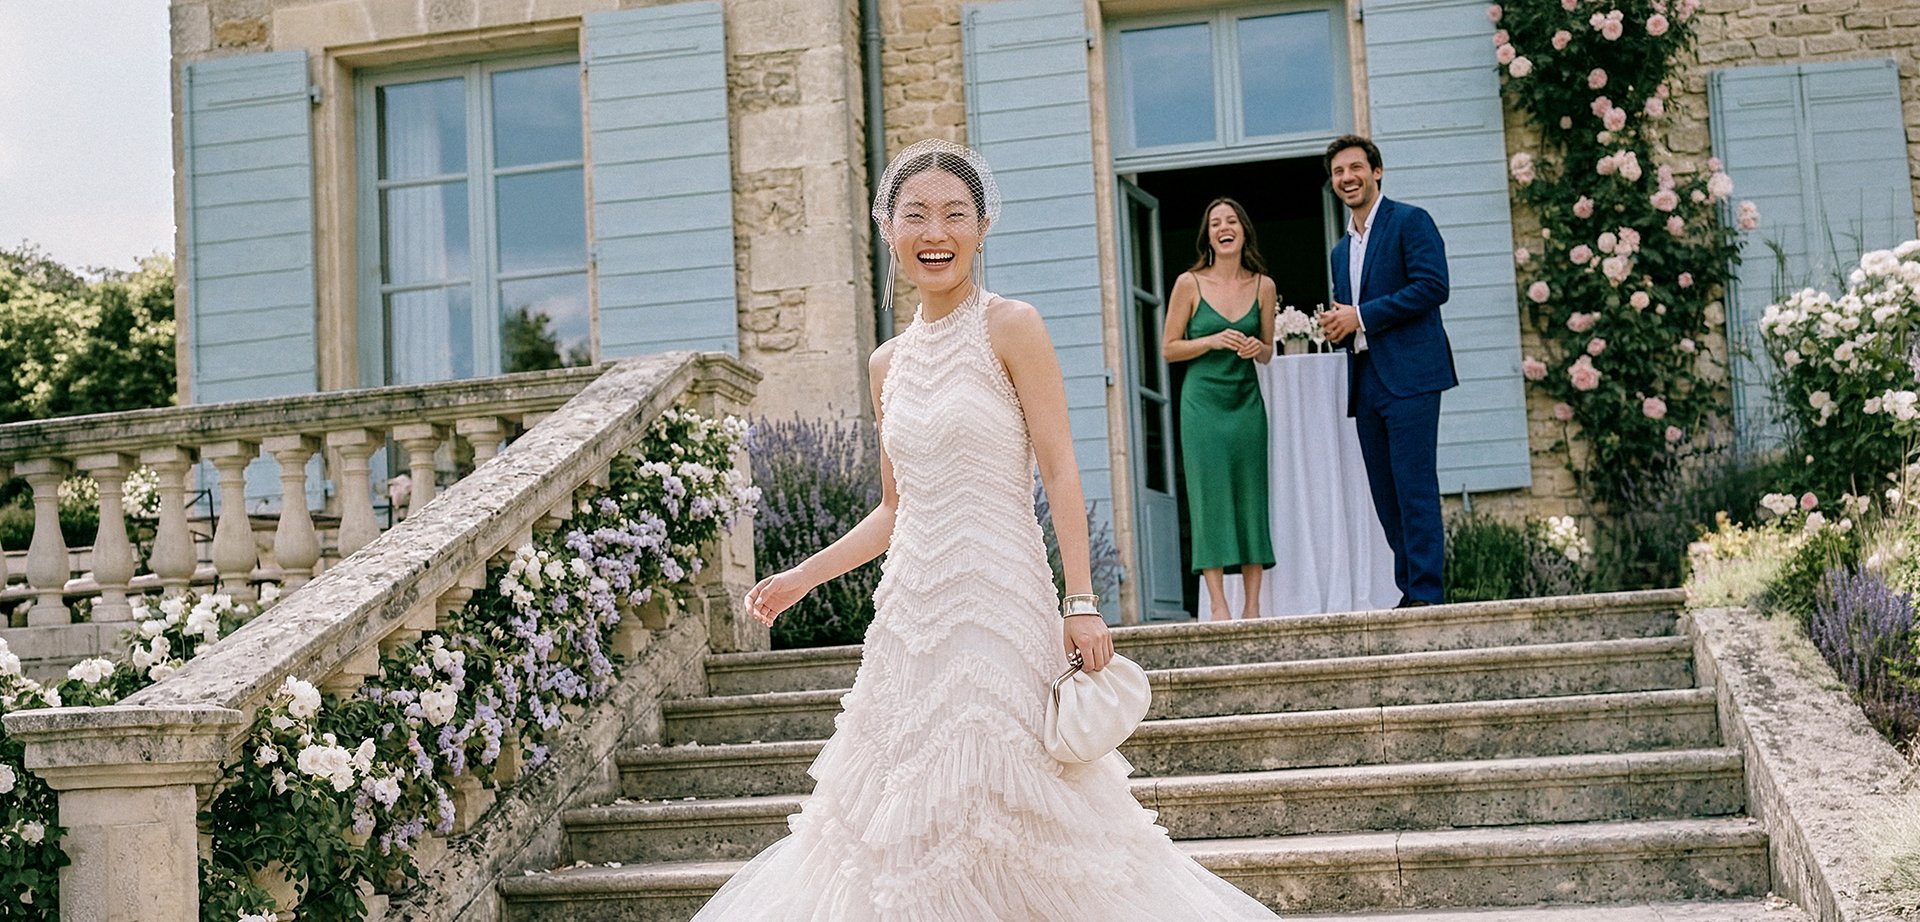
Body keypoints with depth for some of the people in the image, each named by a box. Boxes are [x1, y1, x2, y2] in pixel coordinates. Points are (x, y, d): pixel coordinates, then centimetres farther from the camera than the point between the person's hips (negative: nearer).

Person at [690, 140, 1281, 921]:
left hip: (999, 601, -6)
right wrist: (803, 577, 15)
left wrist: (1082, 603, -15)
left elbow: (1060, 472, -8)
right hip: (911, 606, 6)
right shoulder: (889, 363, 13)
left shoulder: (1010, 328, -4)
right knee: (903, 818, 8)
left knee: (995, 803, -7)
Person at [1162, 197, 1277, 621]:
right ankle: (1217, 606, -5)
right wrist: (1212, 340, -13)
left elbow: (1267, 352, 15)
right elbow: (1169, 348, 1)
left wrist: (1256, 348, -8)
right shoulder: (1189, 284, -2)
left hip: (1247, 401, 3)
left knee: (1252, 496, 1)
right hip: (1203, 400, -3)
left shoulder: (1262, 286, 6)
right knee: (1210, 495, -6)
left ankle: (1253, 605, 4)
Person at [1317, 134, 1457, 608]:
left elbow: (1433, 286, -14)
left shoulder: (1411, 221, -1)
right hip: (1365, 382, 8)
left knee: (1415, 489, -11)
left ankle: (1427, 594, -9)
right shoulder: (1342, 249, 24)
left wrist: (1360, 316, -13)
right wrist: (1336, 325, 5)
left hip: (1408, 375, -8)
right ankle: (1410, 590, 13)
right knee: (1386, 496, 7)